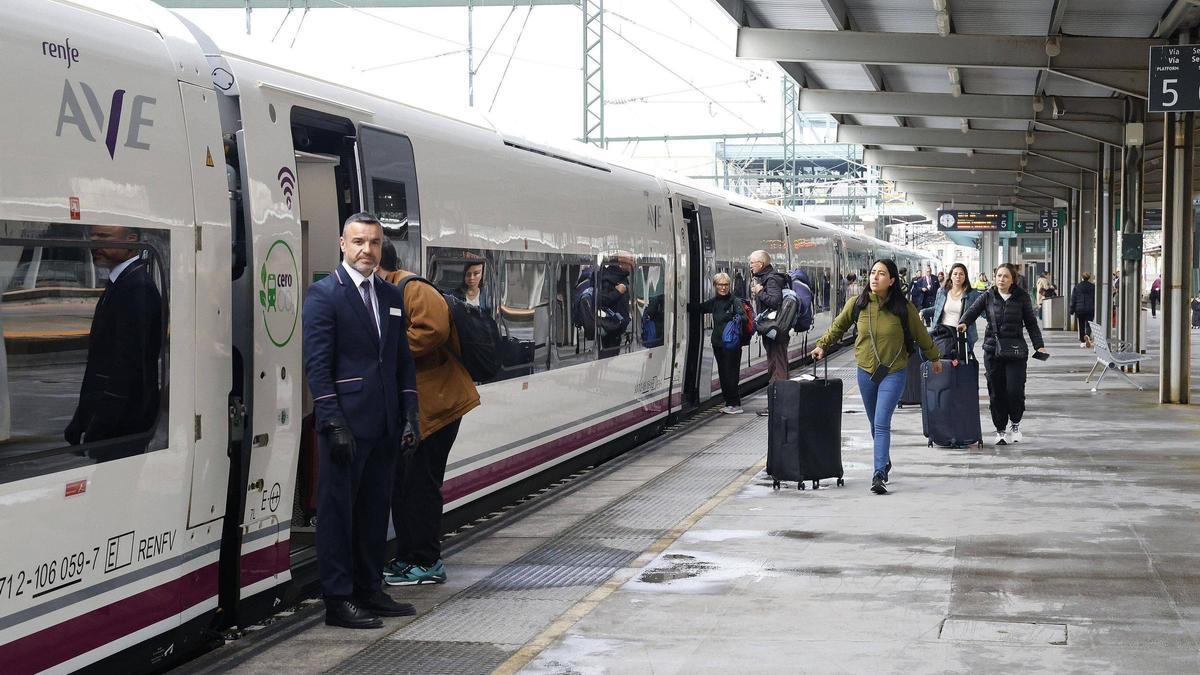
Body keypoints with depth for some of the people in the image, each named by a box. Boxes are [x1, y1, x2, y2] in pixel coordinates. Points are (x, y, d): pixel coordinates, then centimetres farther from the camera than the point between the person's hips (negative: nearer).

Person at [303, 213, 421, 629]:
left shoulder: (391, 296, 15)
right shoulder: (324, 295, -5)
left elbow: (403, 360, 17)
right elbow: (317, 365, -10)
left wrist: (409, 415, 9)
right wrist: (333, 423, -16)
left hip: (384, 425, 7)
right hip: (346, 423, -7)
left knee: (374, 510, 13)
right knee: (337, 511, -1)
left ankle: (369, 590, 22)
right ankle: (338, 601, 3)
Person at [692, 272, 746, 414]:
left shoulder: (735, 301, -9)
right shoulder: (714, 301, 10)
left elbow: (743, 316, -19)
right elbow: (700, 307, 19)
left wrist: (739, 318, -41)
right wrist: (686, 306, 5)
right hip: (718, 343, 7)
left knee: (730, 374, -5)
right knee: (722, 374, 10)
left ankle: (735, 404, 2)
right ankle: (729, 403, 19)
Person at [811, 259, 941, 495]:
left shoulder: (903, 307, -10)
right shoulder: (857, 304, -4)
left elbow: (920, 334, 5)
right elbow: (838, 327, 15)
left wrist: (933, 357, 17)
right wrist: (822, 345, 19)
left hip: (894, 372, -4)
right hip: (866, 371, 4)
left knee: (882, 424, -15)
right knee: (875, 424, 17)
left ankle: (879, 474, -18)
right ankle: (885, 461, 38)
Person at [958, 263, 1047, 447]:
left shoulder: (1022, 297, 3)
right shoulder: (988, 296, 6)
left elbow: (1031, 323, 7)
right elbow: (973, 311, -5)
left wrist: (1039, 345, -2)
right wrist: (964, 323, -26)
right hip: (992, 349, 2)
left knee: (1014, 390, -9)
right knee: (996, 392, 3)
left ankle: (1015, 423, 17)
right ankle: (1000, 430, 15)